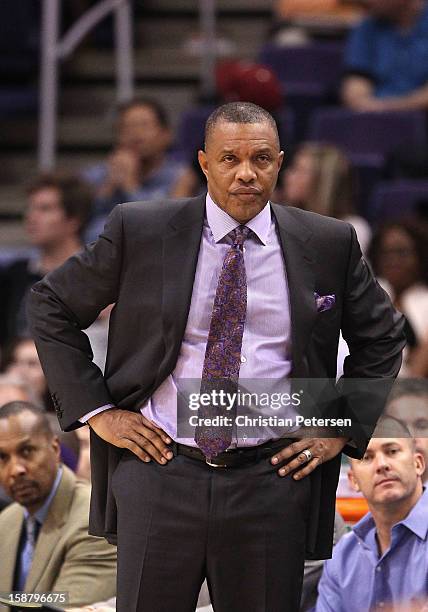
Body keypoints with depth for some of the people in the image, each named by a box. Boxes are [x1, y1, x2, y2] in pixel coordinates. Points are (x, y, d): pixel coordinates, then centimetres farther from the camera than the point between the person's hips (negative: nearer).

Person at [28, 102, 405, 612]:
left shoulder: (328, 244, 4)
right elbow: (51, 305, 8)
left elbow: (382, 336, 17)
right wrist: (95, 410, 0)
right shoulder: (139, 231, 0)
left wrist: (344, 428, 6)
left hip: (272, 479, 1)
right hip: (161, 469, -1)